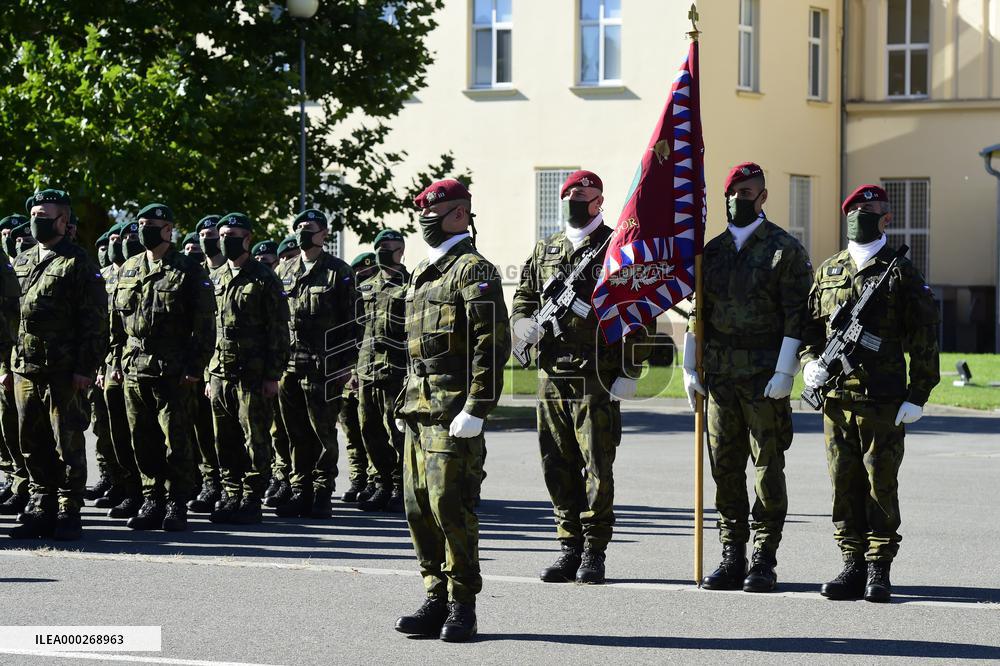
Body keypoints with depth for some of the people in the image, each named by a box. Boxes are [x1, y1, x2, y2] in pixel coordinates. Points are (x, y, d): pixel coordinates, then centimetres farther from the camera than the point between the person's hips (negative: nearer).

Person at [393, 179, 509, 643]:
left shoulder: (473, 270, -8)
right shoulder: (424, 273, 21)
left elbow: (492, 344, -16)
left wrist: (476, 410, -20)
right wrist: (405, 401, 21)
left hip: (453, 413, -9)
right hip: (420, 410, 9)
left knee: (451, 507, -9)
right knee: (419, 507, 8)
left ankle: (462, 607, -3)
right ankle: (436, 600, 16)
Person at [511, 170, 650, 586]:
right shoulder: (545, 250, 16)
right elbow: (524, 296, 24)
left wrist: (629, 372, -10)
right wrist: (522, 321, 0)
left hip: (598, 378, -5)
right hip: (552, 375, 5)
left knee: (596, 467, -3)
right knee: (557, 466, 7)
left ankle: (595, 552, 5)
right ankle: (570, 547, 16)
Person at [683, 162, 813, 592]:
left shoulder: (785, 249, -2)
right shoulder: (712, 251, 14)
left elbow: (796, 316, -7)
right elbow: (697, 314, 17)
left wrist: (784, 373, -14)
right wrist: (690, 368, 10)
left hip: (765, 376, -5)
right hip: (720, 375, 5)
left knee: (767, 468, -2)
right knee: (725, 468, 6)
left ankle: (764, 561, 3)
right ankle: (732, 558, 13)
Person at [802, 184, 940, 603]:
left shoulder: (900, 274, 0)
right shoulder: (828, 271, 14)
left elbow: (924, 339, -2)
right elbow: (811, 325, 22)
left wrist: (917, 396, -7)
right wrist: (811, 362, 2)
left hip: (884, 402, -4)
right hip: (836, 397, 4)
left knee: (881, 486, -2)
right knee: (844, 485, 6)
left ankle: (878, 571, 4)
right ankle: (853, 566, 13)